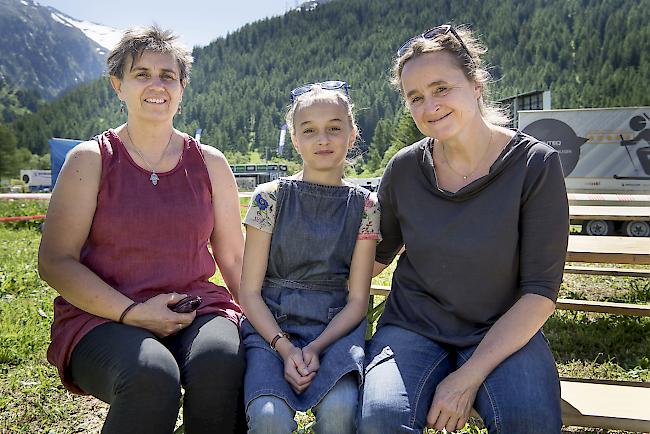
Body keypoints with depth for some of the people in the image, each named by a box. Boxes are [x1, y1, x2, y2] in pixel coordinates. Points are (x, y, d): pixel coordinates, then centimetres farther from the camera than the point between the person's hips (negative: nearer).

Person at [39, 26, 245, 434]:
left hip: (198, 308, 2)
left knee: (221, 361, -32)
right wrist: (132, 313, -15)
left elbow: (233, 258, 12)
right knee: (152, 377, -34)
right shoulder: (91, 159, 2)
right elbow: (55, 262, -2)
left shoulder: (210, 163, 9)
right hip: (104, 317, -1)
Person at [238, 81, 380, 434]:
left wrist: (316, 348, -14)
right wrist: (284, 347, -15)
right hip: (271, 324, 0)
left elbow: (357, 299, 1)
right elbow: (250, 292, -1)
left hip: (335, 326, 1)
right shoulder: (271, 197, 0)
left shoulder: (364, 206, 2)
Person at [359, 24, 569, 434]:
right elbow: (380, 254, 12)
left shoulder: (535, 164, -9)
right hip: (413, 326, 1)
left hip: (502, 332, -1)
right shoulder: (404, 169, -2)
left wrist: (469, 376, -17)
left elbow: (540, 291, -10)